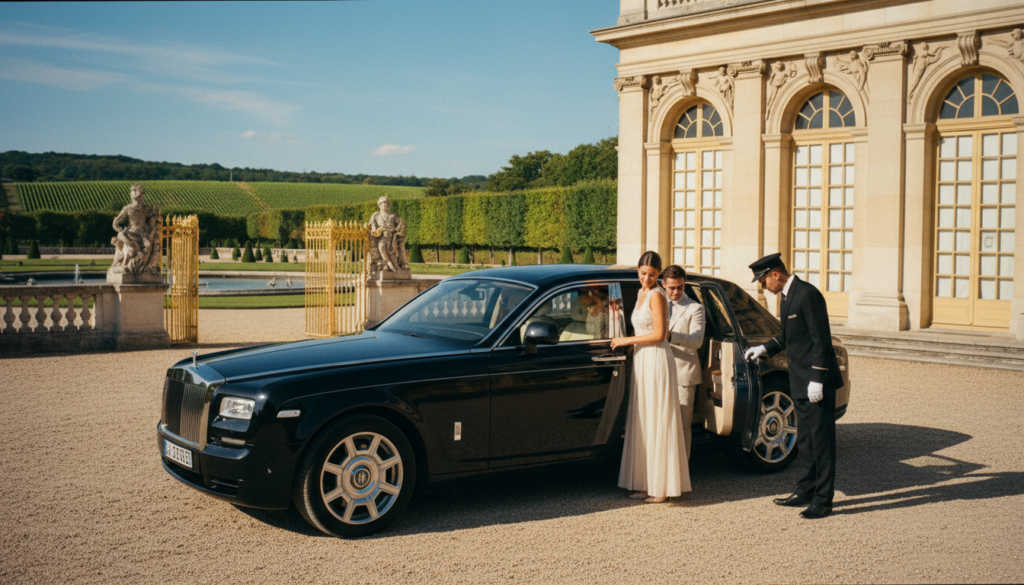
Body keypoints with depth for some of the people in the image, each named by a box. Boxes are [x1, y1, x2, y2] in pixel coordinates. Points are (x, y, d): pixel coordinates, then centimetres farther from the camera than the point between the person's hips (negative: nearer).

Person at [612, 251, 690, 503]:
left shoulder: (657, 295, -12)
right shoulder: (642, 294, 16)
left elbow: (659, 334, -16)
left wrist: (627, 341, -11)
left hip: (657, 361, -9)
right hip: (642, 362, 9)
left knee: (658, 423, -5)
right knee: (643, 424, 9)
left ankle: (662, 486, 1)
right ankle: (646, 484, 14)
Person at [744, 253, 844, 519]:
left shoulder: (807, 295, -17)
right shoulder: (788, 296, 13)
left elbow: (822, 339, -20)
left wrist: (817, 379, -22)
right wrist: (765, 349, 13)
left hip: (817, 380, -10)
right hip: (801, 382, 10)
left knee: (821, 439, -3)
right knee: (805, 439, 15)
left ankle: (823, 499, 3)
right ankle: (805, 492, 24)